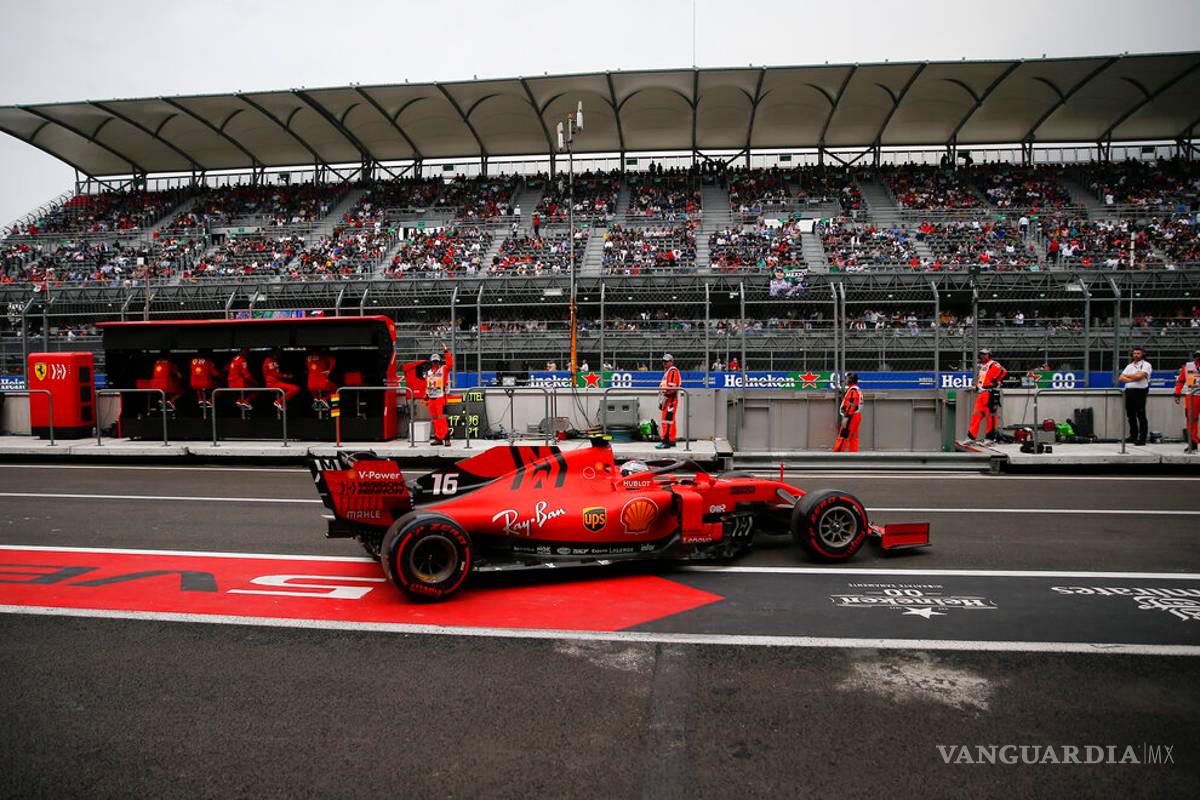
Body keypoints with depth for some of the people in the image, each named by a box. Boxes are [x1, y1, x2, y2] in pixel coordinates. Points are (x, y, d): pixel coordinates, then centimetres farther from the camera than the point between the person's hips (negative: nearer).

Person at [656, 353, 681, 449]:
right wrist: (662, 400, 21)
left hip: (671, 399, -11)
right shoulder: (667, 372, 23)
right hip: (668, 399, 11)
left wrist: (665, 398, -19)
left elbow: (672, 387, -19)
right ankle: (672, 441, 20)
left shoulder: (673, 371, -10)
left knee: (667, 420, -14)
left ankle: (666, 442, -18)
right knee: (670, 421, 14)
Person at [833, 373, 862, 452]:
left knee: (843, 437, -10)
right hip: (857, 416, 10)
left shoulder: (852, 390, -14)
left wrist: (846, 417, -23)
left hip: (851, 416, -10)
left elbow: (851, 404, -21)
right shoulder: (858, 389, 18)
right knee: (853, 437, 9)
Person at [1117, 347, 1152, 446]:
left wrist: (1127, 375, 1)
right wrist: (1132, 379, -8)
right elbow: (1120, 378, 9)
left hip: (1140, 391, -6)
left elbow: (1139, 376, -15)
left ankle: (1142, 438, -5)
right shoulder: (1129, 365, 19)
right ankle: (1133, 436, 18)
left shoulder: (1146, 365, 1)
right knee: (1131, 415, 9)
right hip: (1128, 391, 6)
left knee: (1141, 415, -6)